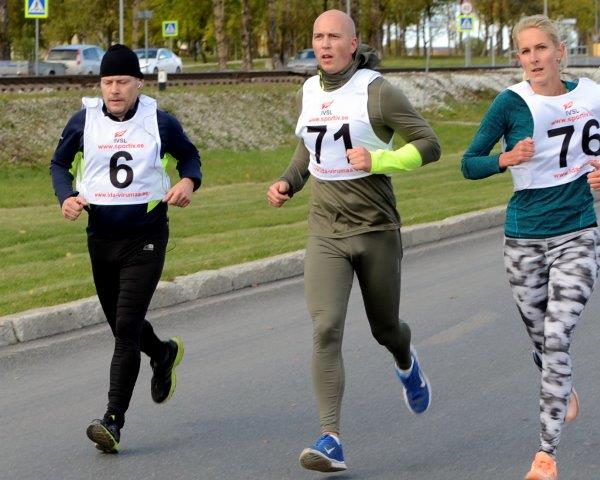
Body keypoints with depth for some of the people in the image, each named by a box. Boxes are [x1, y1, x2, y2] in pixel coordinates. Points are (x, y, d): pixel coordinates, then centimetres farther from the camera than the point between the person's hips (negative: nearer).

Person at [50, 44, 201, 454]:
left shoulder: (160, 123, -3)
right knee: (120, 324, 16)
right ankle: (164, 353, 51)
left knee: (127, 327, -13)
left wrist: (188, 182, -9)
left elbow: (189, 156, 13)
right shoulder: (84, 121, 0)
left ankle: (114, 421, -14)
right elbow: (60, 163, 13)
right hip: (101, 236, 4)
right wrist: (67, 197, -7)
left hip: (146, 238, -4)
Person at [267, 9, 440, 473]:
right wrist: (287, 182, 6)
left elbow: (429, 145, -11)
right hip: (326, 232, 3)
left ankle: (406, 363, 55)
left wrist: (377, 161, -25)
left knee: (385, 328, 16)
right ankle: (331, 442, -17)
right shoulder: (308, 93, 6)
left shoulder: (377, 92, -11)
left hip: (376, 229, -3)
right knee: (326, 330, -15)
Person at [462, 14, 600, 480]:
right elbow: (469, 164, -6)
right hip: (524, 238, 1)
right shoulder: (511, 102, -9)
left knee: (556, 338, -12)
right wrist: (507, 159, -24)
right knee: (540, 340, 13)